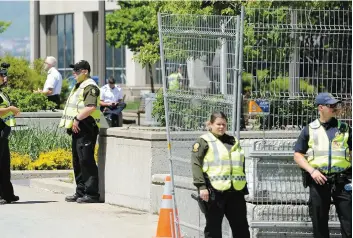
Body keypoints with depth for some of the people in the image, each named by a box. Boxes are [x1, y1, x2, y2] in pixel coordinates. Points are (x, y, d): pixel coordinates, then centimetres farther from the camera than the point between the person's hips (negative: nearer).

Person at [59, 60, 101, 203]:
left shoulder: (90, 86, -12)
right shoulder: (79, 86, 21)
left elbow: (91, 107, -24)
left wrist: (77, 119, -22)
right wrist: (72, 123, 15)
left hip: (85, 128, -11)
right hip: (77, 128, 11)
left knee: (86, 160, -12)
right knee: (77, 161, 13)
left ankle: (92, 193, -11)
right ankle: (81, 192, 20)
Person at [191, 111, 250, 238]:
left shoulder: (233, 141, 19)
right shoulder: (204, 142, 0)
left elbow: (241, 165, 26)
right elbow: (196, 164, -8)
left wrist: (244, 187, 22)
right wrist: (201, 186, -18)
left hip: (235, 191, 6)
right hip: (214, 192, -6)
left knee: (241, 227, 7)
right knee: (213, 227, 0)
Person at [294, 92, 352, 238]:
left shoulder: (344, 129, 10)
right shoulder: (309, 130, 7)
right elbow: (298, 155, 6)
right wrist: (312, 170, -10)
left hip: (342, 181, 0)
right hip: (318, 180, 0)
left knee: (348, 221, -5)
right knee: (319, 222, 6)